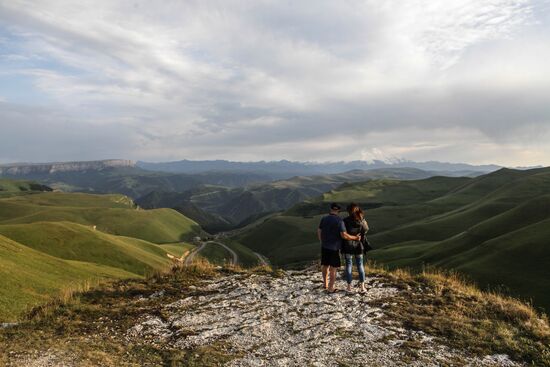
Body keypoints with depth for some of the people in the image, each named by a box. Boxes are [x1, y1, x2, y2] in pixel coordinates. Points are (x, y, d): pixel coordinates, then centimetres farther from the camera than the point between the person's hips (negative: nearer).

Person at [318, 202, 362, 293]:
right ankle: (331, 288, 9)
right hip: (334, 248, -5)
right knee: (333, 268, 5)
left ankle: (325, 283, 32)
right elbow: (344, 235, -21)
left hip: (324, 246, 5)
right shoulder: (339, 220, -15)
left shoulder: (324, 219, -1)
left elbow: (319, 232, 5)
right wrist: (355, 238, -8)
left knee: (325, 265, 19)